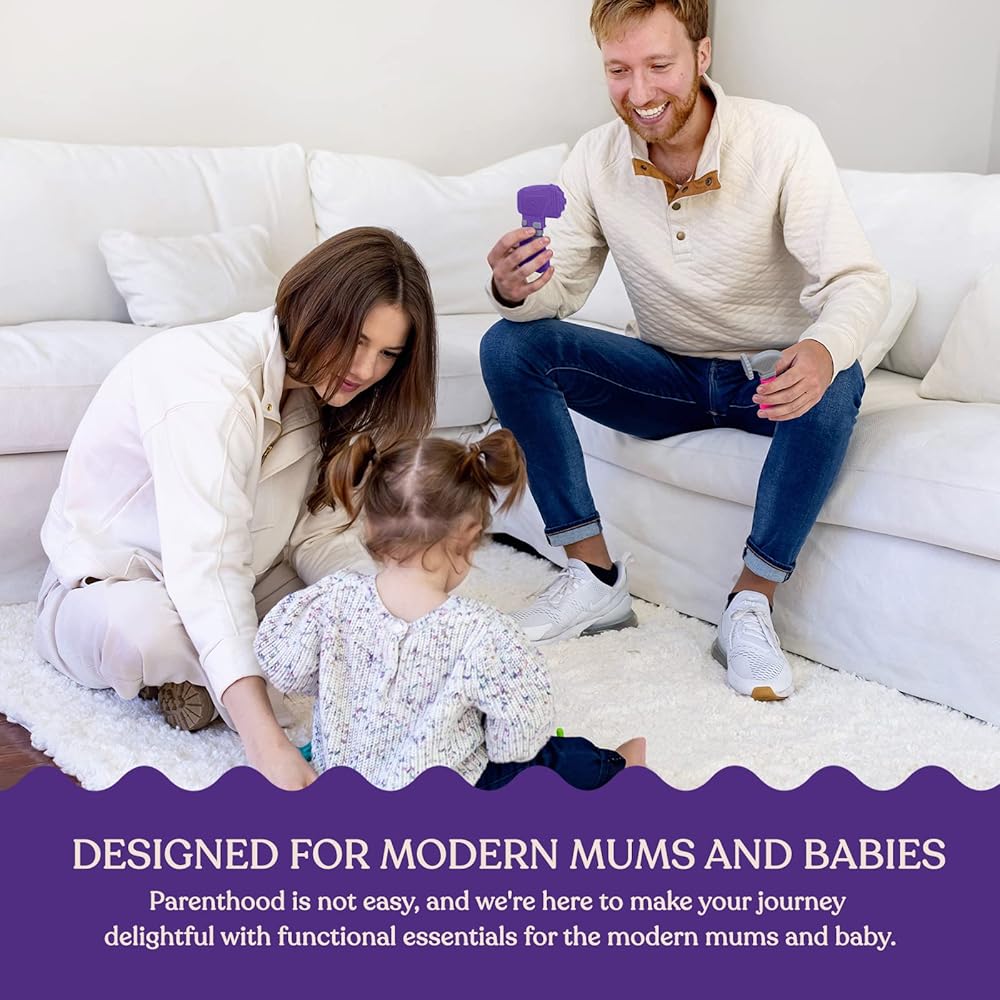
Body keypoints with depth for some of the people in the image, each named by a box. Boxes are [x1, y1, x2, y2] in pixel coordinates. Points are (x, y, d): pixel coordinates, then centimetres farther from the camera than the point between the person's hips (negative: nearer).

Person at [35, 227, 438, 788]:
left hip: (233, 591, 7)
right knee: (148, 628, -42)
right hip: (107, 591, -7)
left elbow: (318, 536, -7)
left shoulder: (319, 389, -3)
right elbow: (203, 567, -40)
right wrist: (269, 747, -49)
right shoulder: (209, 379, -31)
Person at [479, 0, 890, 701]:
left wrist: (823, 350, -48)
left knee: (835, 382, -37)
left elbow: (859, 280, -24)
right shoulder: (596, 159, -7)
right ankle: (596, 579, -12)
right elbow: (561, 290, -8)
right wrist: (516, 290, -34)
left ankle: (752, 603, -19)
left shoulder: (782, 140, -18)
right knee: (509, 346, -17)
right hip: (670, 376, 3)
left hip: (768, 380, -3)